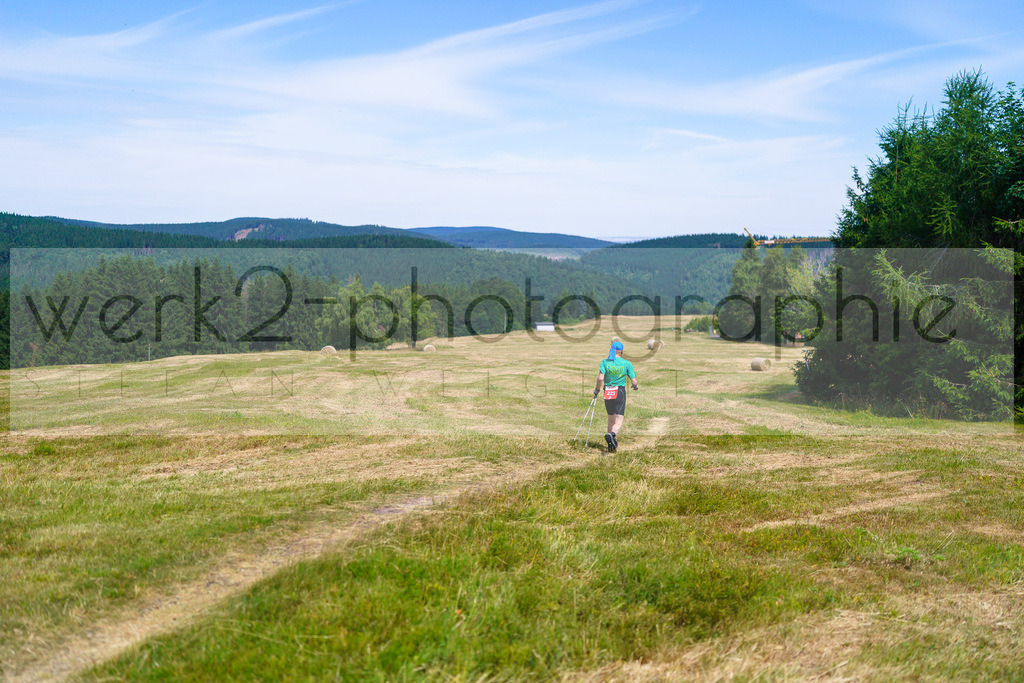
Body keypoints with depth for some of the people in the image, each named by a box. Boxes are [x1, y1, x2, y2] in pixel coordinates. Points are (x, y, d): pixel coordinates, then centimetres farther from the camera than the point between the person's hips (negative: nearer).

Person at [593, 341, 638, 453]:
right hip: (620, 393, -2)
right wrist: (636, 387, 20)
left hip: (607, 393, 2)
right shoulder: (627, 363, -1)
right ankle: (611, 434, -37)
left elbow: (600, 378, -14)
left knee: (611, 419, 18)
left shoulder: (605, 362, -1)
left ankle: (612, 446, 22)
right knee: (618, 421, -5)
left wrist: (597, 389, 3)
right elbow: (634, 381, -2)